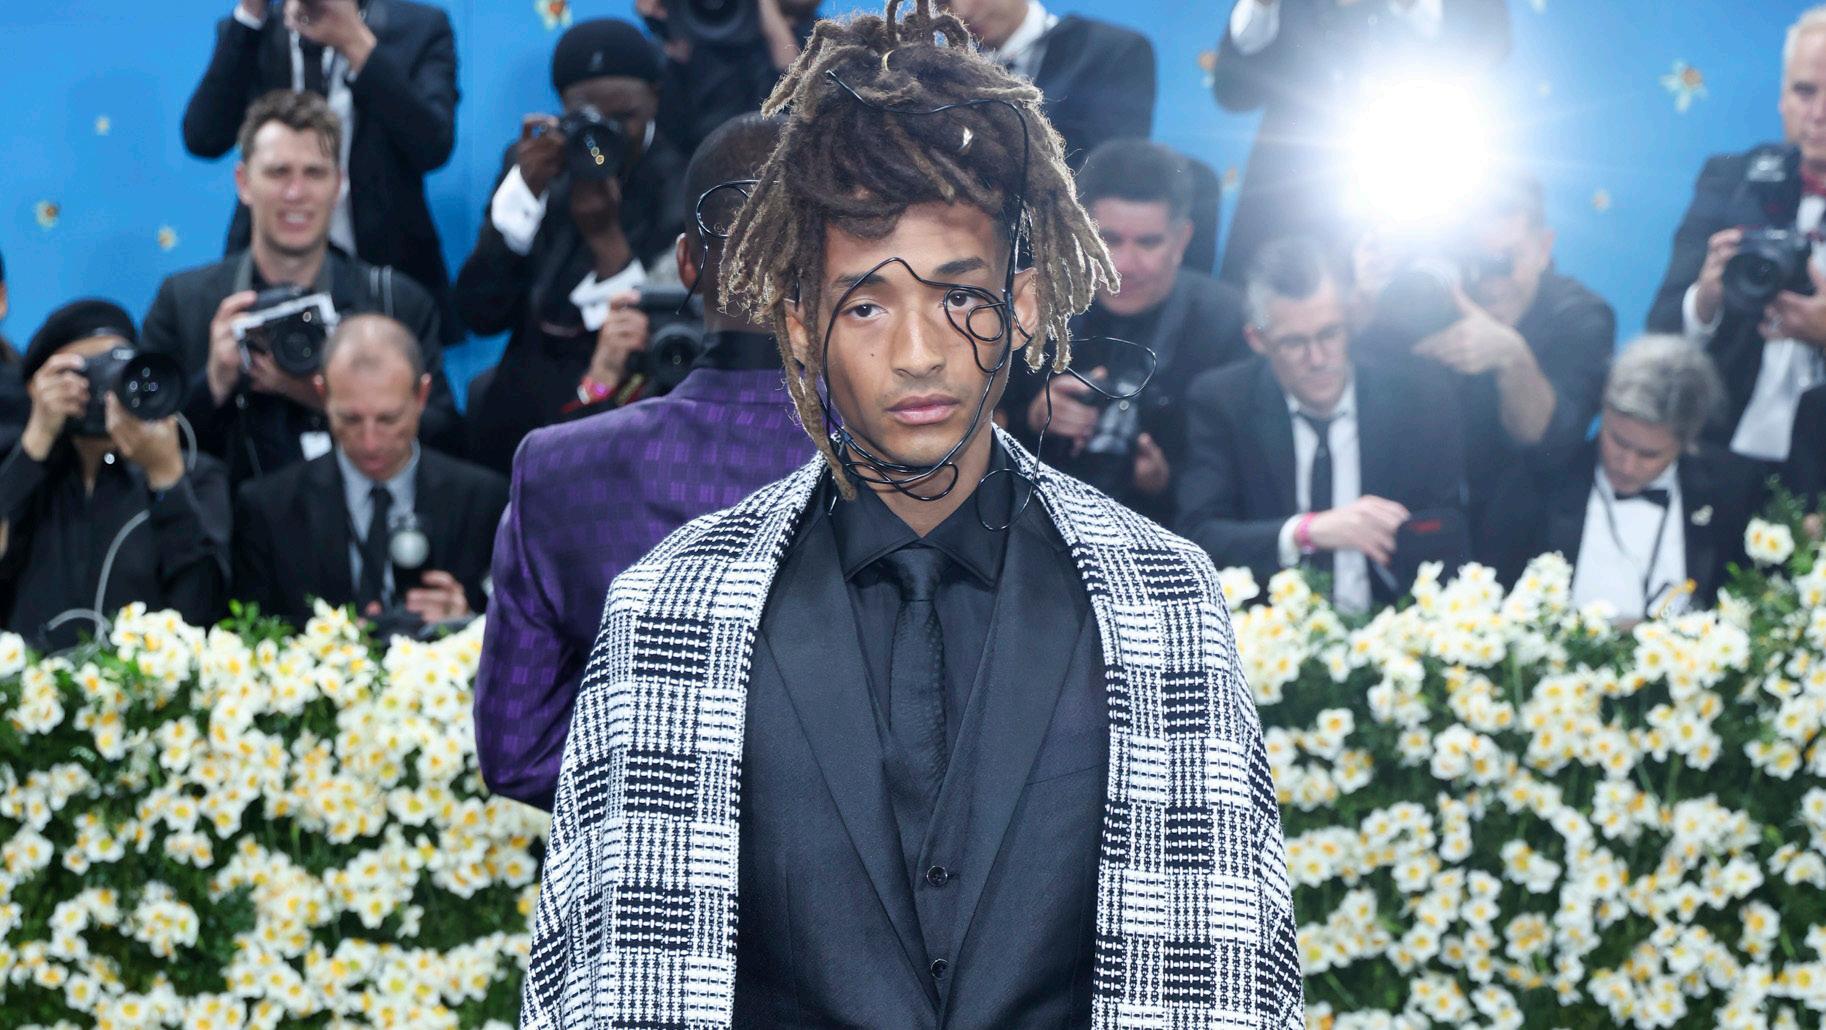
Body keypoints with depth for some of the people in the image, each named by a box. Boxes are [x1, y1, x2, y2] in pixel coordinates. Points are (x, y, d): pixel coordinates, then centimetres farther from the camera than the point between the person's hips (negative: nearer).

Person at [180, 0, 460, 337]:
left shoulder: (420, 28, -4)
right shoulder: (252, 31, 2)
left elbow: (433, 148, -16)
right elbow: (203, 139, -11)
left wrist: (355, 41, -21)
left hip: (388, 271, -1)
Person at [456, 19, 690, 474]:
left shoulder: (687, 187, -12)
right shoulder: (534, 164, -1)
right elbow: (481, 314, -7)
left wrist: (607, 237, -25)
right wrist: (526, 188, -16)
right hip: (518, 418, 3)